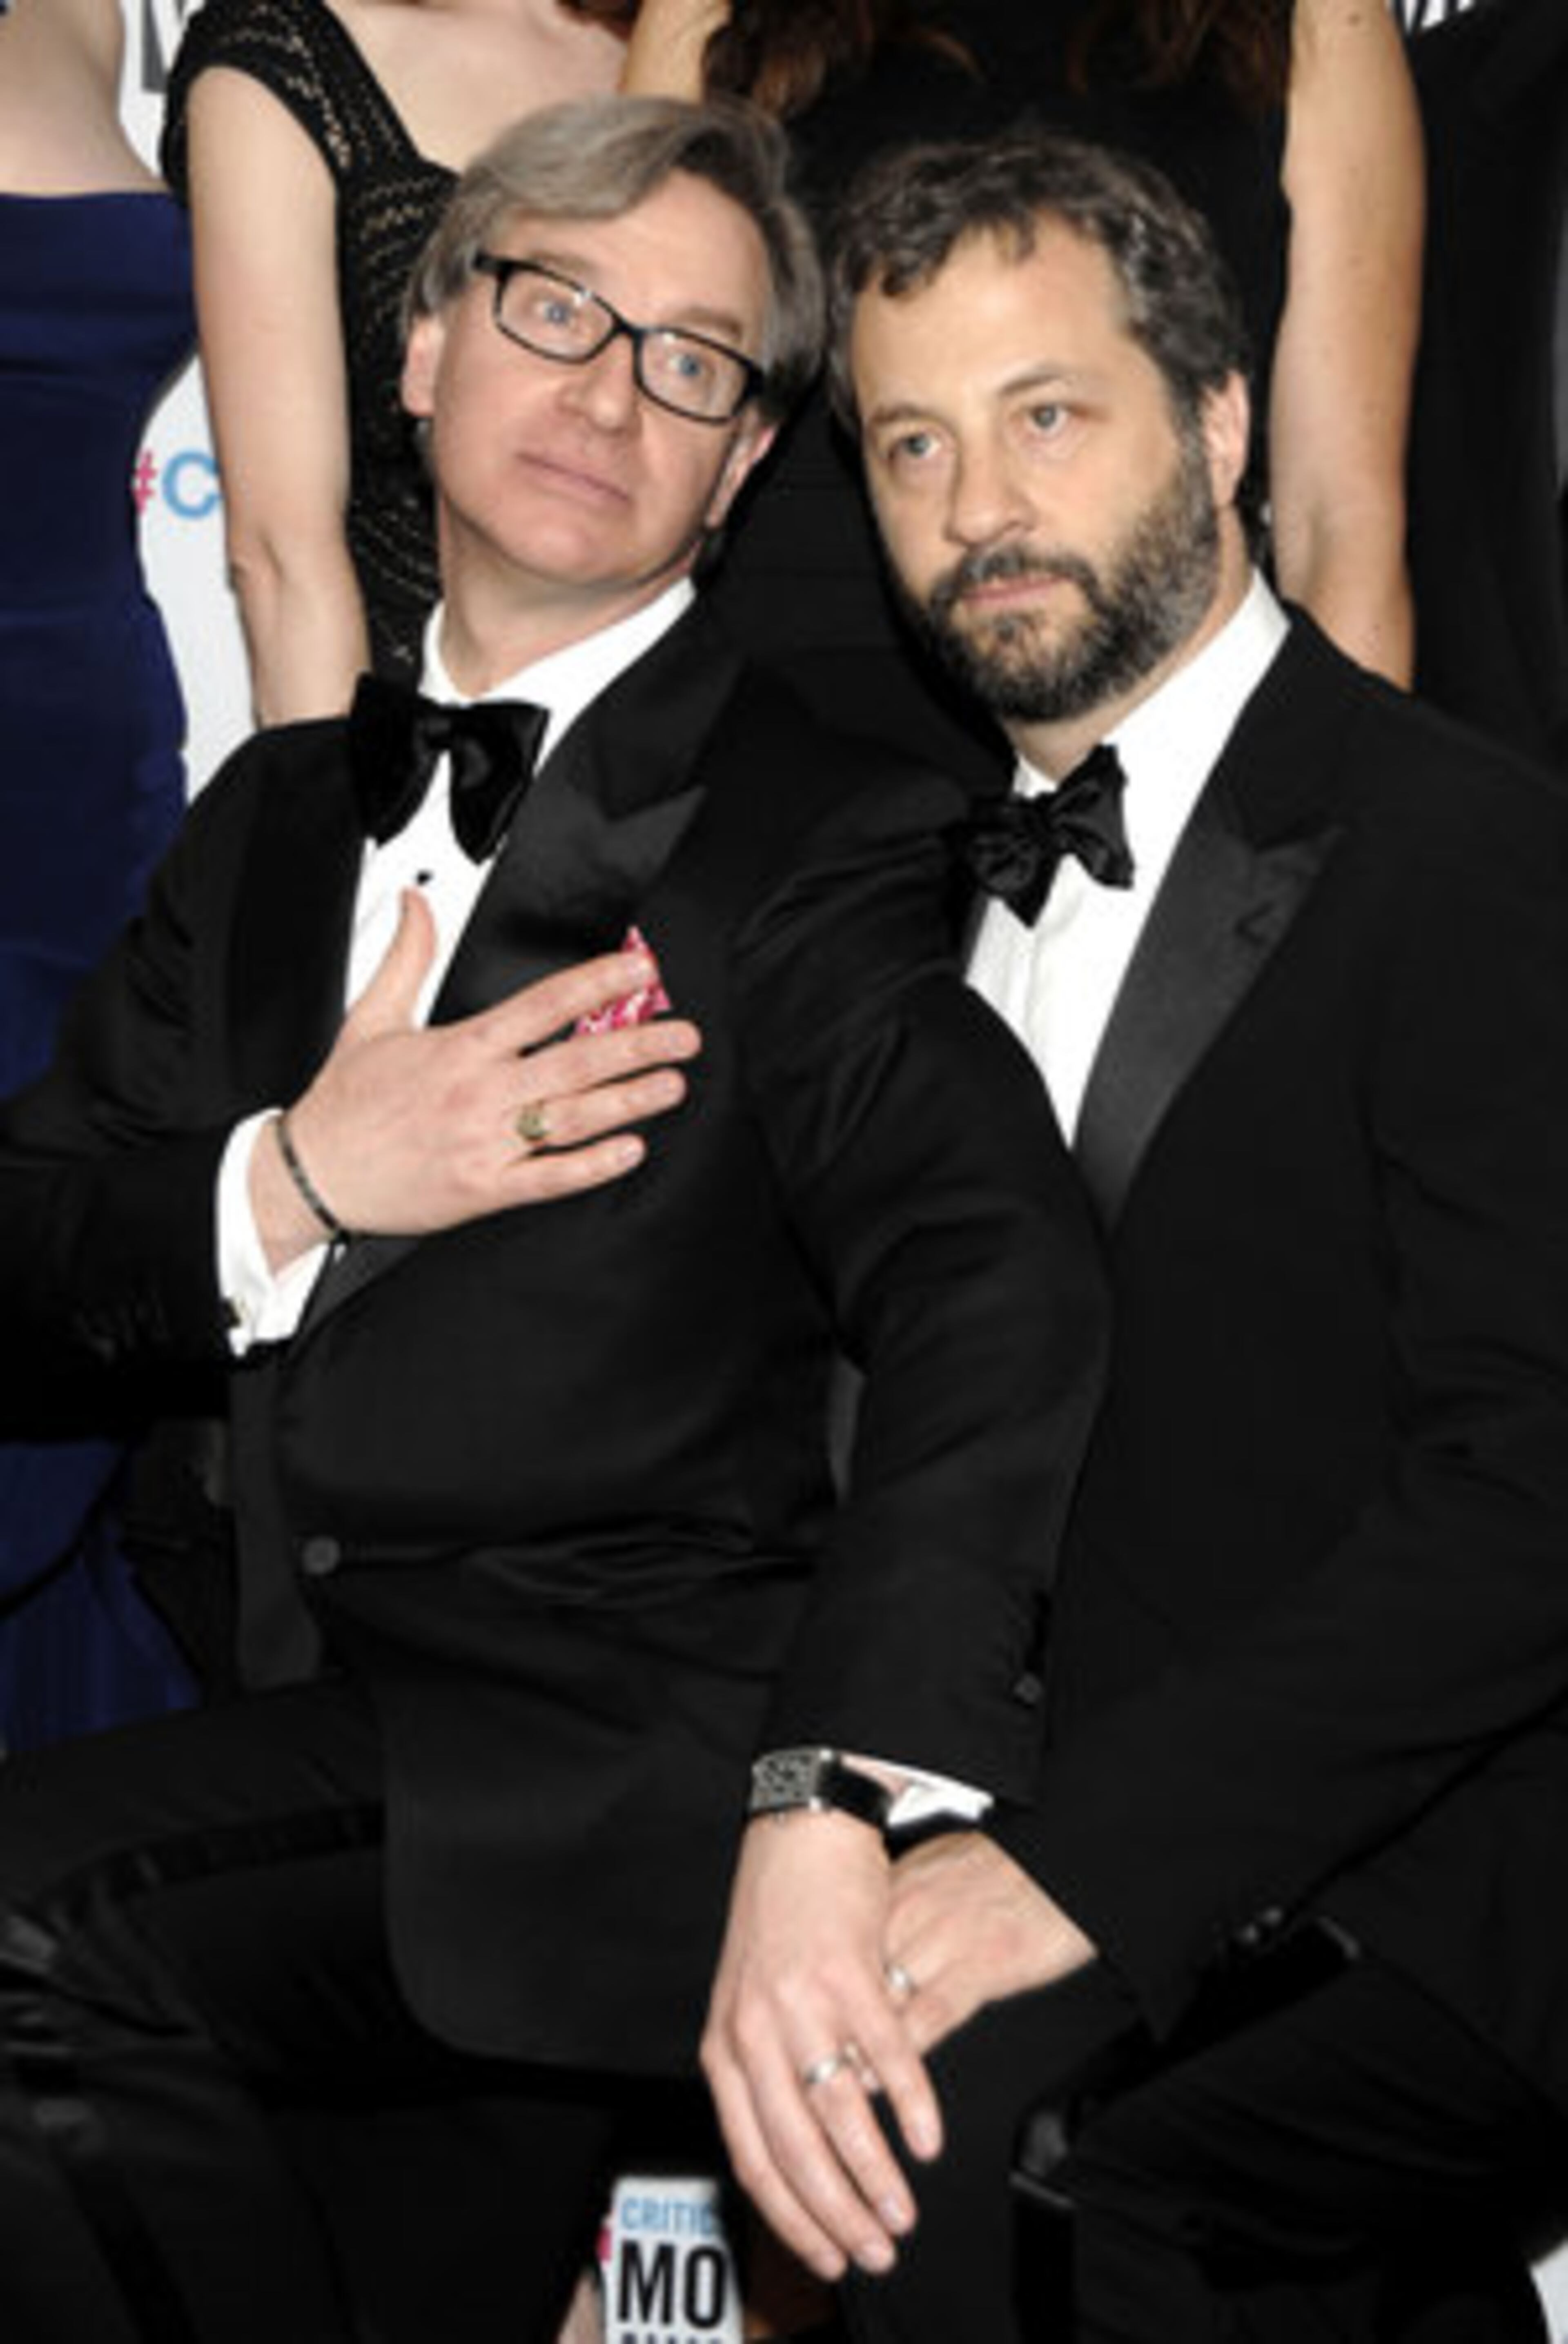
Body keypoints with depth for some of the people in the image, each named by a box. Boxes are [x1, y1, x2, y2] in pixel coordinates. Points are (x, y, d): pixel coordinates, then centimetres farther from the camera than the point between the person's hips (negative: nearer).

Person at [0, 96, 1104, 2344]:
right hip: (325, 1714, 6)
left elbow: (1003, 1305, -19)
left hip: (619, 1771, -6)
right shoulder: (286, 810, 19)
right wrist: (297, 1187, -7)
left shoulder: (813, 835, -3)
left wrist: (842, 1815, -34)